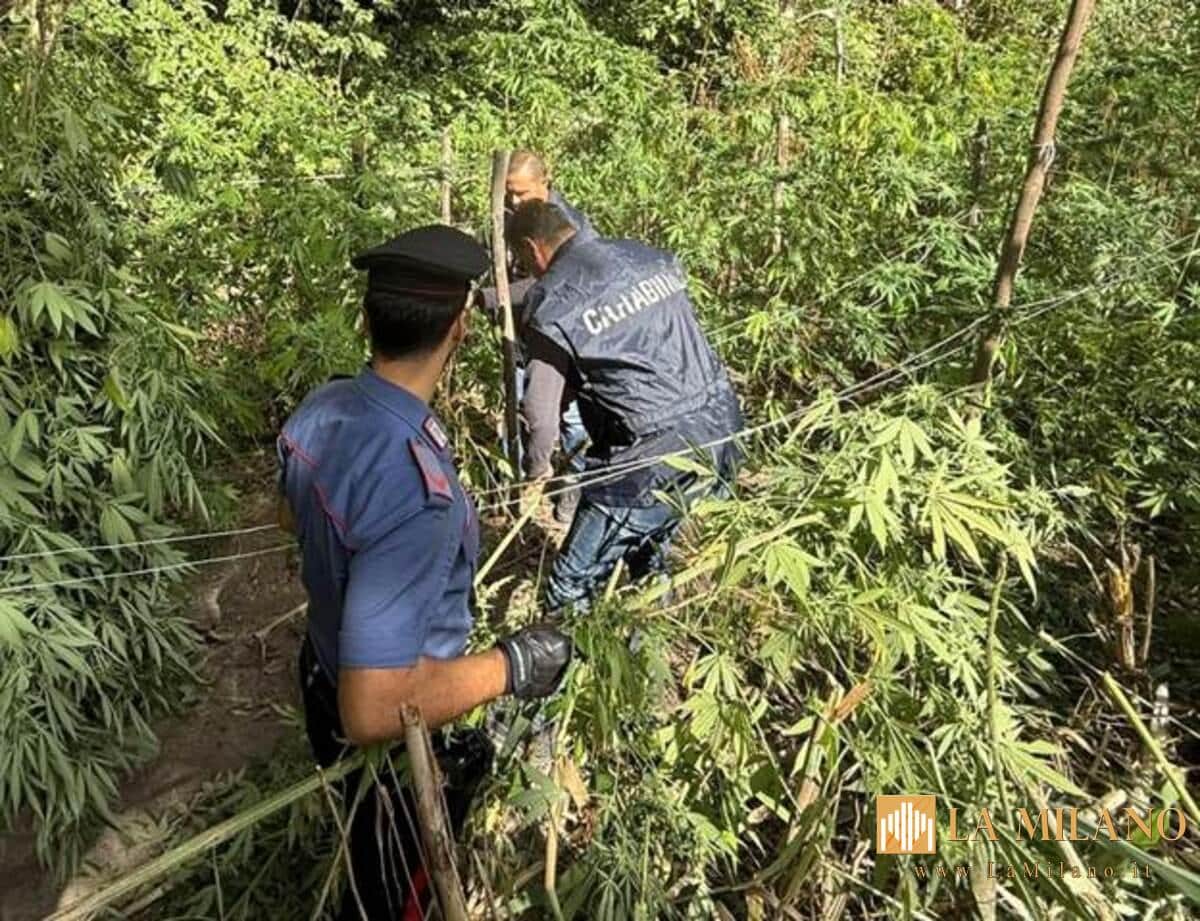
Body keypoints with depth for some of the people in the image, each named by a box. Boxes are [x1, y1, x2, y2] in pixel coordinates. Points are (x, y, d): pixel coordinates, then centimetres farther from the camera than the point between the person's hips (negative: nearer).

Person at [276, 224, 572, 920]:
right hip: (393, 739, -7)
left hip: (328, 672, 8)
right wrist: (511, 667, -27)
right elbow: (375, 710, -39)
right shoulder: (414, 490, -41)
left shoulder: (322, 409, -13)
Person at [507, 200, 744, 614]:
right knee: (649, 554, 29)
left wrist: (538, 467, 15)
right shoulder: (651, 256, 10)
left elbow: (542, 405, -5)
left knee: (572, 587, 6)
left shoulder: (551, 301, -8)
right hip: (721, 432, 8)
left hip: (654, 456, -8)